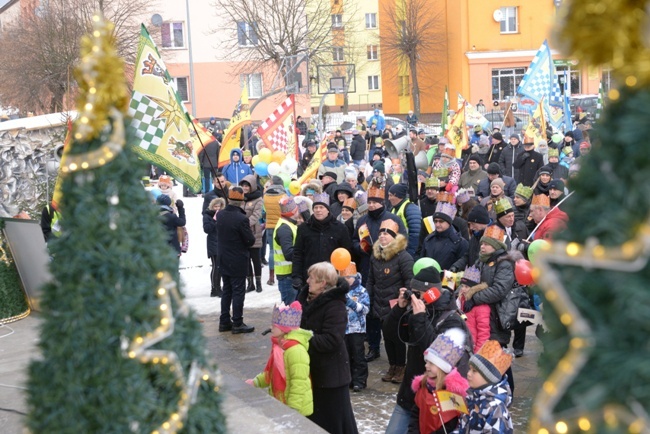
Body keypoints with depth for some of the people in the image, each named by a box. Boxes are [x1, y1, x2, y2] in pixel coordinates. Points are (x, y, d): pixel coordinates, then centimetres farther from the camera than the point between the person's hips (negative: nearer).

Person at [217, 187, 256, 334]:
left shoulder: (220, 215, -2)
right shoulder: (241, 218, -23)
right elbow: (250, 240, -17)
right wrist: (250, 231, 2)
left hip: (223, 260, 7)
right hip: (238, 261, -7)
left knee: (226, 291, 16)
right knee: (238, 292, 2)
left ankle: (224, 322, 21)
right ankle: (237, 324, 7)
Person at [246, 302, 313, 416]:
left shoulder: (296, 351, -26)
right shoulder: (280, 346, 6)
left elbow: (299, 384, -27)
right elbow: (271, 373, 18)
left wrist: (292, 410, -25)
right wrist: (256, 382, 8)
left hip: (296, 411, -10)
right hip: (281, 406, 10)